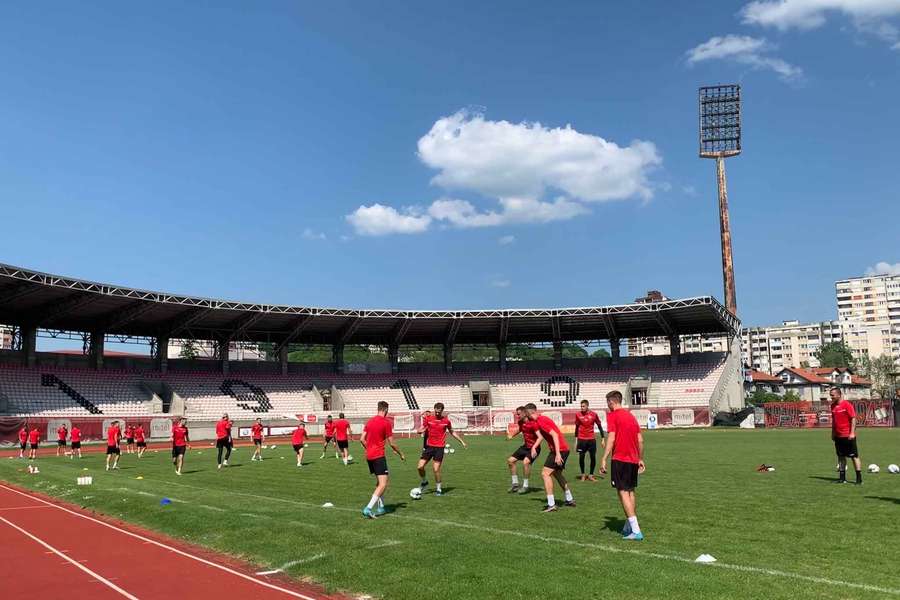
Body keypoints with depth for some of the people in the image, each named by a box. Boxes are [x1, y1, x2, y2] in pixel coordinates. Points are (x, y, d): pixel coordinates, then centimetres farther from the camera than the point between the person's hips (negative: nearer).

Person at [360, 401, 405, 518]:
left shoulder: (370, 421, 10)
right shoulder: (386, 422, -9)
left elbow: (362, 439, 10)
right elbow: (391, 443, -7)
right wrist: (401, 454, 8)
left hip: (369, 456, 8)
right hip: (379, 456, -8)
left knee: (379, 482, 21)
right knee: (383, 485, -7)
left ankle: (381, 507, 20)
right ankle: (368, 508, -19)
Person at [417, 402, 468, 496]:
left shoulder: (446, 421, 2)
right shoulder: (428, 419, 2)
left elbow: (452, 432, 17)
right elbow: (419, 430, 1)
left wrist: (462, 441, 17)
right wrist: (422, 430, -23)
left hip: (439, 447, -2)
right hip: (429, 446, 2)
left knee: (436, 469, -7)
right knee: (420, 467, -4)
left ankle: (438, 489, 11)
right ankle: (424, 481, 25)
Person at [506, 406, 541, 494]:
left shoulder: (532, 424, -25)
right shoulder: (520, 422, 0)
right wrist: (511, 435, 8)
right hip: (525, 446, 9)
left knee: (525, 462, -30)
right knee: (510, 460, 4)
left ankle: (525, 486, -13)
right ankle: (515, 484, 17)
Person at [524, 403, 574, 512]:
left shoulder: (541, 421, -17)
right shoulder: (541, 419, 14)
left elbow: (555, 435, -25)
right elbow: (541, 436, 25)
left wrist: (558, 454, -28)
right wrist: (534, 447, 13)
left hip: (559, 450, -10)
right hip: (564, 449, 10)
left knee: (545, 473, -11)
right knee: (557, 474, 24)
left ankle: (551, 505, -11)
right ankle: (570, 500, 35)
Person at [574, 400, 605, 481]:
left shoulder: (593, 414, -2)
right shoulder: (578, 415, 0)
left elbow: (599, 426, 6)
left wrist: (603, 439, 3)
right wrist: (576, 440, 10)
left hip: (592, 439, 0)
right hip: (581, 439, 0)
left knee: (593, 457, 1)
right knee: (581, 457, 1)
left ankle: (591, 475, 15)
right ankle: (583, 474, 18)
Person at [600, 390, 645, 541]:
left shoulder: (612, 415, -7)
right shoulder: (631, 416, 15)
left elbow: (611, 438, -17)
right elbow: (640, 440, 15)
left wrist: (604, 459, -17)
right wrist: (640, 459, 23)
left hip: (620, 459, -7)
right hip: (634, 460, 8)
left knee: (623, 492, -6)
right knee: (630, 492, 16)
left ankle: (636, 531, -12)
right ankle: (629, 527, 22)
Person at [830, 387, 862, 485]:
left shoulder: (847, 404, -11)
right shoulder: (833, 406, 9)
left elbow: (853, 419, -13)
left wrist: (852, 433, -19)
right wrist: (833, 433, 16)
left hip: (848, 436, -7)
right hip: (838, 436, 7)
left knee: (854, 456, -1)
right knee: (841, 457, 11)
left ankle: (859, 478, 4)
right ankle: (842, 478, 17)